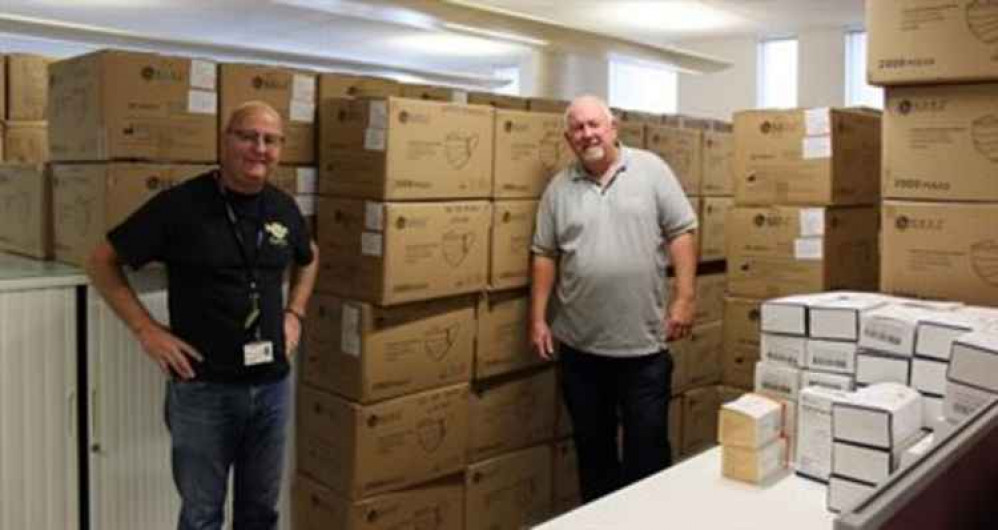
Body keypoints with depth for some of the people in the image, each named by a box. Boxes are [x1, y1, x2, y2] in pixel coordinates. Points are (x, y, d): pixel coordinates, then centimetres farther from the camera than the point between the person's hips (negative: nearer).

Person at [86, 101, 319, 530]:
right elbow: (102, 262, -3)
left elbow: (309, 258, 24)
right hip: (203, 387, -4)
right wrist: (146, 330, -9)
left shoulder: (284, 208, 3)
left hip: (272, 385, 4)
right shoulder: (180, 204, -11)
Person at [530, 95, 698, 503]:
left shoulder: (651, 169, -1)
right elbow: (544, 255, 7)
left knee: (647, 445, 7)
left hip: (644, 341, -2)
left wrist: (684, 297, -9)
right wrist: (538, 319, 3)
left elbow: (681, 232, -3)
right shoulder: (559, 188, 5)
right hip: (580, 345, 3)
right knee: (591, 444, 15)